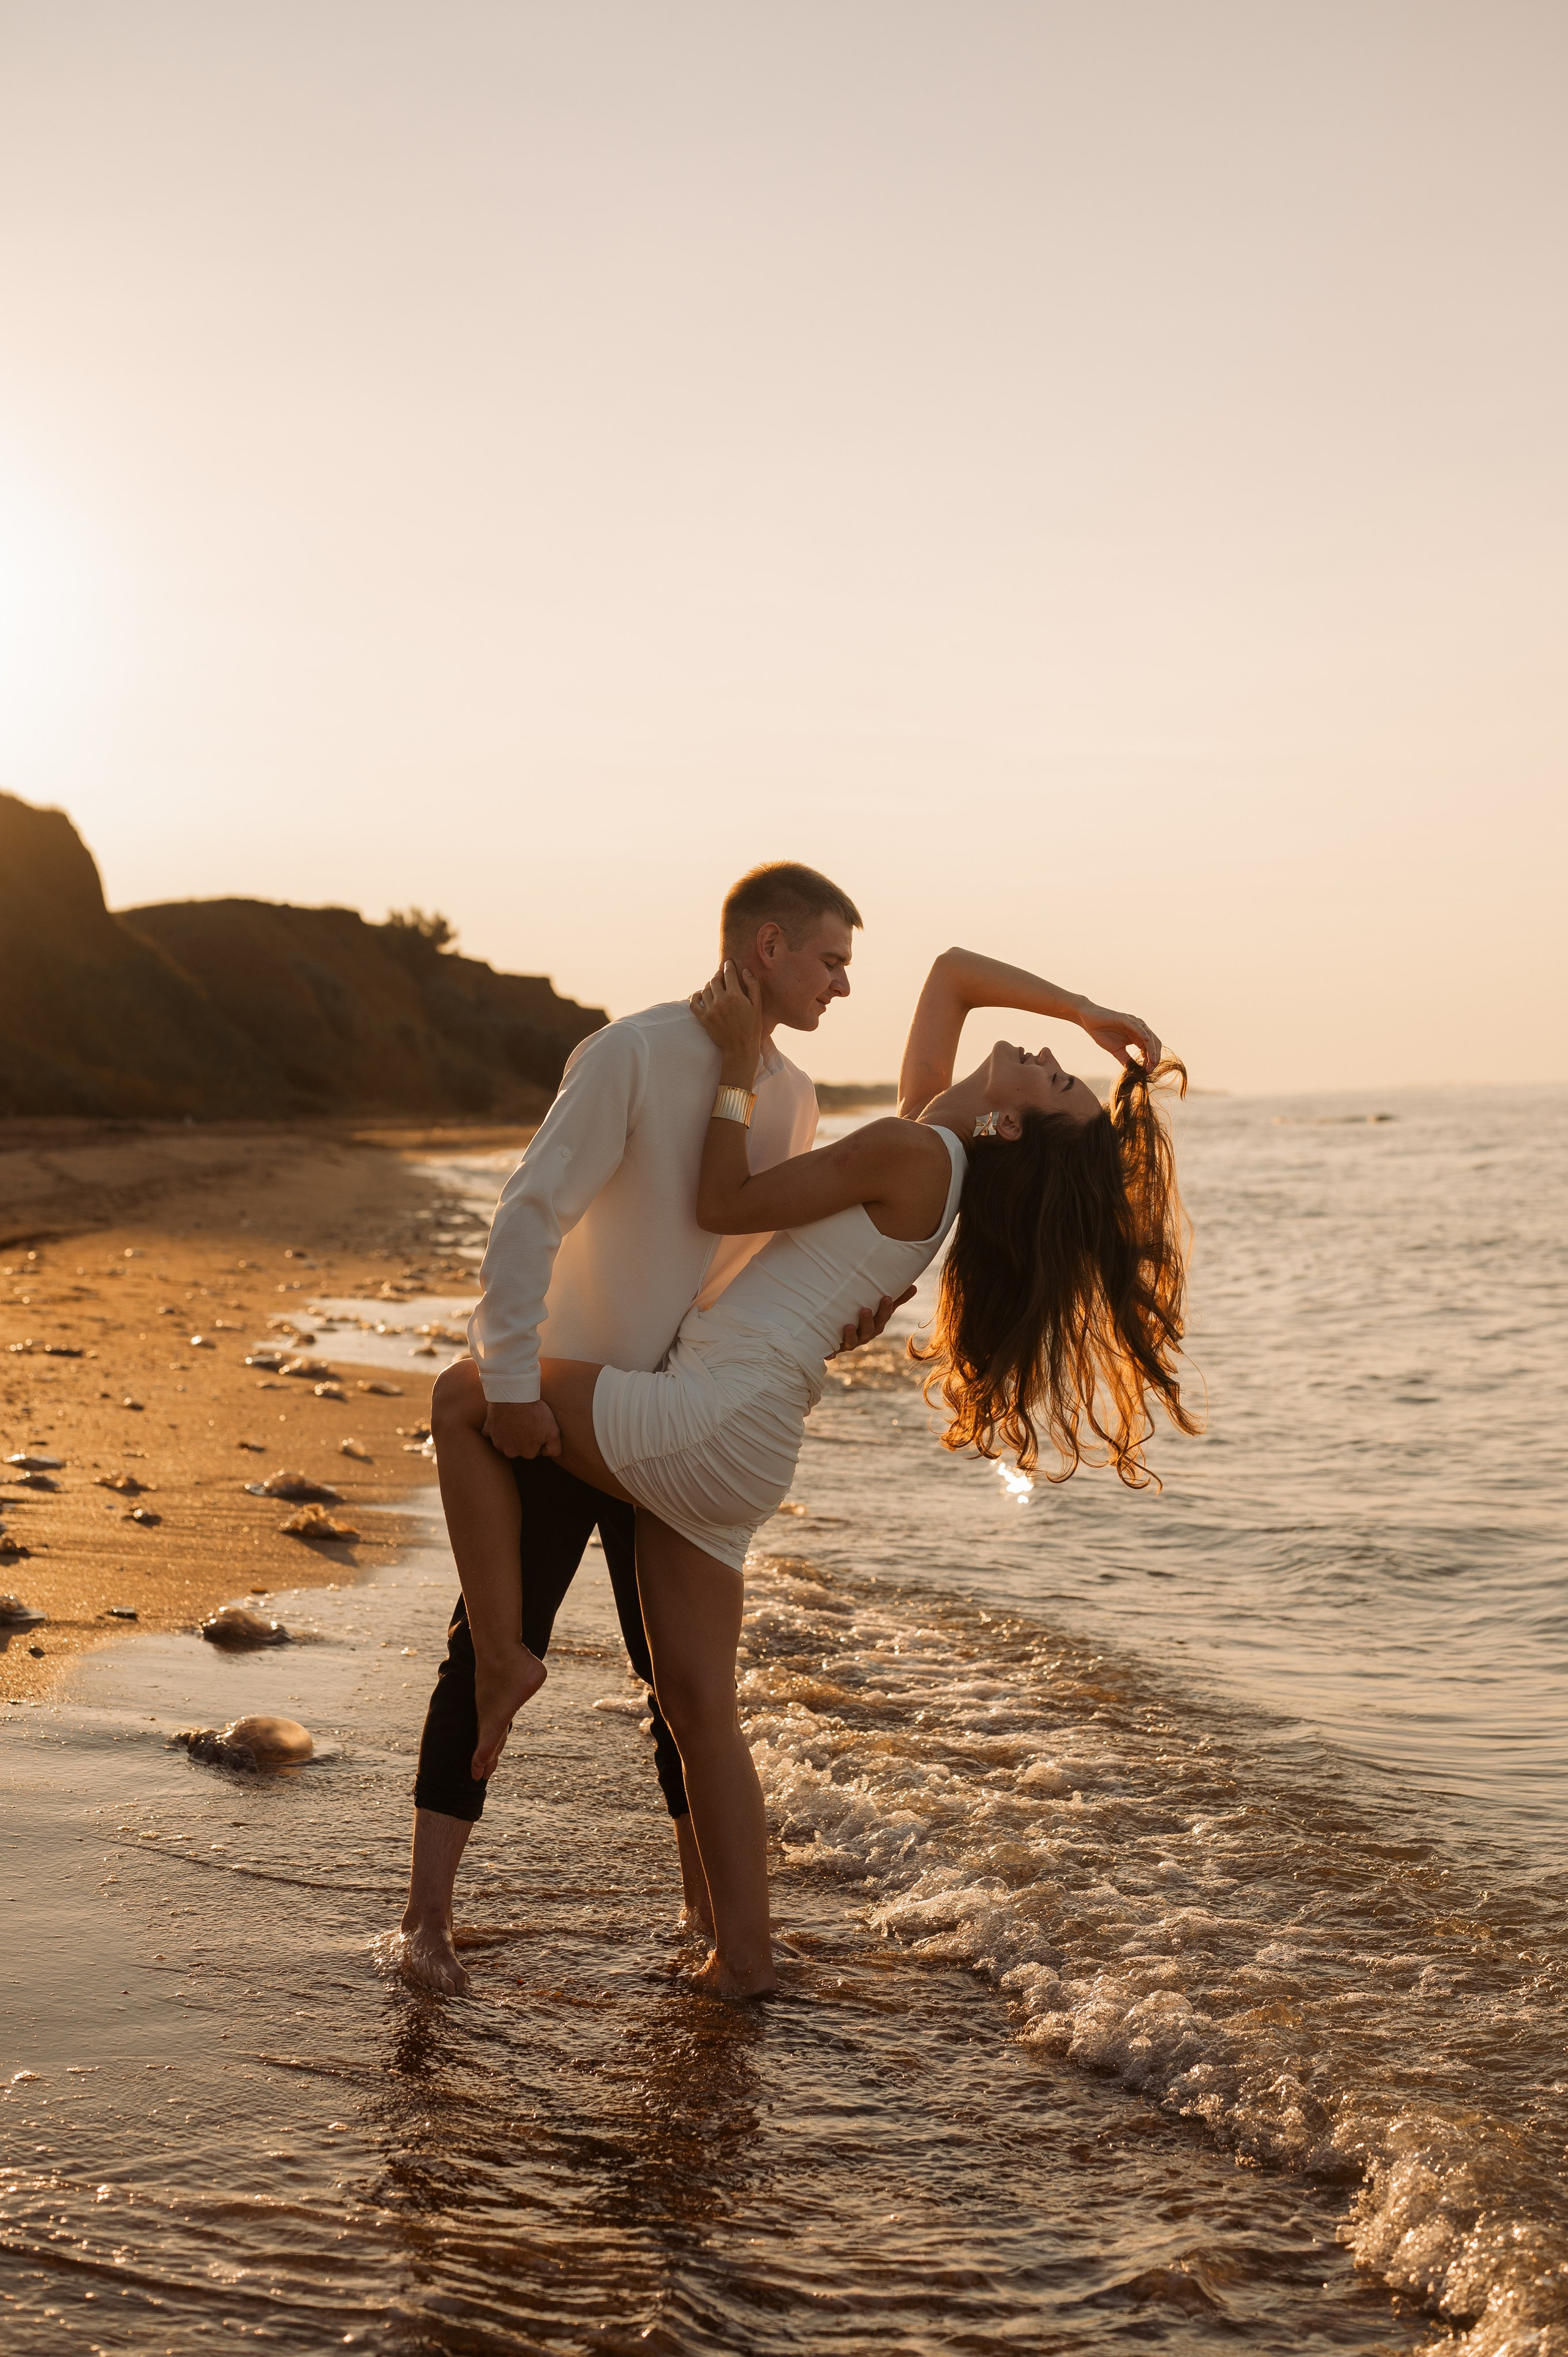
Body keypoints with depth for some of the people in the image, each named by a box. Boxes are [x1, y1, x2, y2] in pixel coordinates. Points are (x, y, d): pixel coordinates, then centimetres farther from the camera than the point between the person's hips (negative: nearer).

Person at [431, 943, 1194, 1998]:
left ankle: (502, 1654, 3)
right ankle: (745, 1952, 15)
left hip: (716, 1419, -10)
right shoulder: (933, 1139, 11)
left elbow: (722, 1207, -8)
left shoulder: (910, 1152, -13)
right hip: (724, 1446, 10)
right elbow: (953, 970, 24)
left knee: (463, 1396, 1)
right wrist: (1088, 1011, 19)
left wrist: (736, 1065, -4)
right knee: (698, 1705, 12)